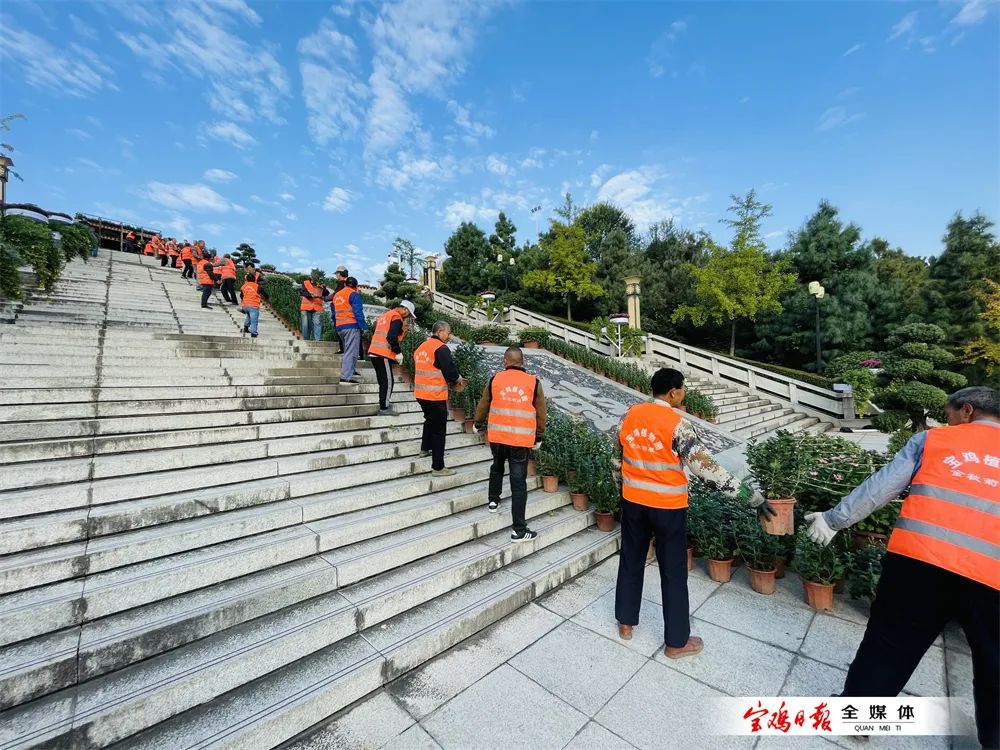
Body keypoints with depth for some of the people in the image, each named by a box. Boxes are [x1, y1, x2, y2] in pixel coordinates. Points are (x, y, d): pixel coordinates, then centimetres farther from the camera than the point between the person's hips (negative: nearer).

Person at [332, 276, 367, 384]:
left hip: (339, 327, 8)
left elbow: (333, 312, 22)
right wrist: (364, 326, -12)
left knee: (348, 350, 20)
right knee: (351, 352, -8)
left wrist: (335, 325, 27)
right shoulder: (354, 294, -4)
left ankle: (352, 372, 22)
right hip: (351, 326, -8)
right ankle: (346, 377, -13)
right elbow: (358, 312, -13)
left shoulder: (336, 295, 19)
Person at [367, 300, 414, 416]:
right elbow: (391, 337, -21)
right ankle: (384, 409, -1)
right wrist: (398, 352, -11)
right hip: (383, 354, -9)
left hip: (374, 352, 9)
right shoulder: (397, 318, -8)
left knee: (384, 381, 15)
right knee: (388, 381, -4)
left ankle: (383, 406, 21)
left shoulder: (385, 315, 21)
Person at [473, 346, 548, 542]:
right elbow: (540, 414, 5)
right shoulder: (533, 382, -2)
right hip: (521, 440, -2)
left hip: (497, 437, 2)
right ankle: (519, 530, 6)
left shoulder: (495, 379, 0)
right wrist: (538, 437, 19)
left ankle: (493, 500, 44)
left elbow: (483, 405, 11)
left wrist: (478, 424, 30)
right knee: (519, 482, 2)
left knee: (497, 467, 30)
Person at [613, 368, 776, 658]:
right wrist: (751, 497, -18)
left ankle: (626, 623, 35)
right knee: (673, 573, 12)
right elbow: (706, 467, -24)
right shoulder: (676, 424, -19)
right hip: (667, 506, -5)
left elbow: (618, 457, 7)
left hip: (633, 501, 5)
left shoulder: (630, 414, -2)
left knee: (631, 561, 19)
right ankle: (676, 642, 27)